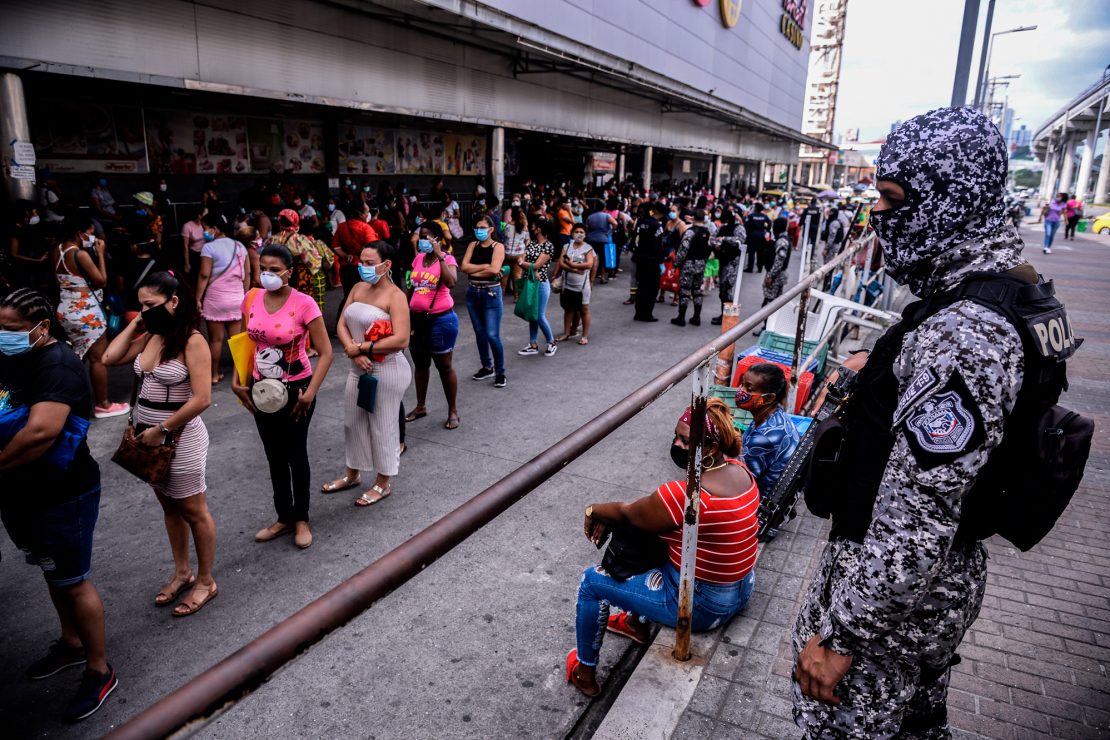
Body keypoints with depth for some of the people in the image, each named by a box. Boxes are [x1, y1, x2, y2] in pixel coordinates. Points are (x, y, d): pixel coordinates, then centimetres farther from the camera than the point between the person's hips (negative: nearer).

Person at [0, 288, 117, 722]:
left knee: (72, 582, 4)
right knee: (52, 572, 23)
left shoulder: (57, 365, -23)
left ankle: (99, 671, 22)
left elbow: (42, 430, -36)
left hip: (63, 496, -8)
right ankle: (71, 644, 44)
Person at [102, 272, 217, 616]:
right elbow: (110, 358, 6)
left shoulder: (192, 341, -19)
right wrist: (135, 324, 1)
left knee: (193, 511, 6)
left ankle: (206, 582, 21)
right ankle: (182, 572, 35)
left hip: (180, 436, -7)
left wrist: (162, 429, -17)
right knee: (169, 507, 19)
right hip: (147, 433, 7)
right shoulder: (149, 337, 4)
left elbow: (202, 399, -23)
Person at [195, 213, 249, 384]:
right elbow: (247, 273, 9)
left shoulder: (209, 247, -8)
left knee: (216, 339, 3)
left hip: (215, 299, -4)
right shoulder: (239, 246, 8)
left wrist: (198, 298, -7)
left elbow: (204, 275, -13)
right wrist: (245, 294, 17)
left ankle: (214, 375, 10)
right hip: (237, 298, 5)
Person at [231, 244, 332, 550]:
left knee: (295, 454, 9)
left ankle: (301, 519, 28)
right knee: (274, 455, 15)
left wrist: (310, 393, -22)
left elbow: (325, 353, -16)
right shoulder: (251, 299, -2)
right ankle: (284, 518, 32)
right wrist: (237, 381, 2)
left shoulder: (304, 304, -18)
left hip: (295, 389, -5)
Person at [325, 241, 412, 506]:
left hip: (387, 370, -7)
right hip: (358, 368, 7)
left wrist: (362, 347, -18)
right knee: (353, 421, 18)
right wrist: (353, 352, -15)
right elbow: (341, 325, 4)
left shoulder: (395, 296, -16)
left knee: (382, 425, 5)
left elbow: (401, 340, -26)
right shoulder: (358, 288, 6)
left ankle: (383, 484, 23)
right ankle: (352, 474, 38)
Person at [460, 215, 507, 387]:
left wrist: (474, 270, -10)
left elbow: (494, 269, -21)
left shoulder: (498, 246, -6)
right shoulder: (472, 245, 7)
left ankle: (500, 372, 6)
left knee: (492, 335, -8)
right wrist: (485, 266, -12)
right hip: (473, 293, 5)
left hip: (491, 293, -5)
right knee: (479, 333, 12)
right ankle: (487, 367, 27)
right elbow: (464, 266, -6)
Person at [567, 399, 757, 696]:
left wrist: (594, 510, 4)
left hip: (702, 606, -8)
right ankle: (637, 622, 39)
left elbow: (628, 513, -16)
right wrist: (611, 518, 0)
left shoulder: (686, 494, -33)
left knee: (592, 580, 5)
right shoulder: (738, 469, -5)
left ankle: (585, 674, 23)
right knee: (646, 534, 26)